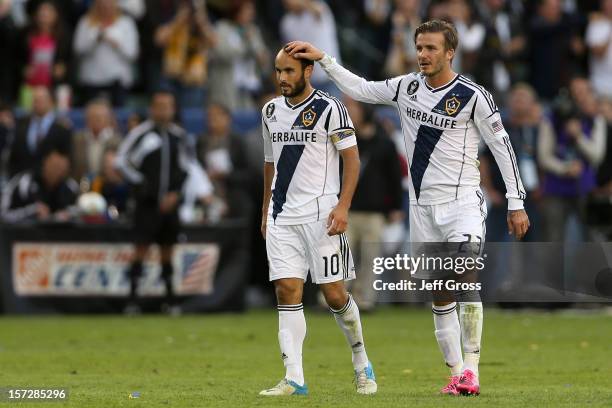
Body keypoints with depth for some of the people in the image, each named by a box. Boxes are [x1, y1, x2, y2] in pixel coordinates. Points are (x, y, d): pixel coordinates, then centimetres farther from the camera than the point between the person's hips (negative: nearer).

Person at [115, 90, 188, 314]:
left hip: (169, 203, 5)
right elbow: (121, 161, -4)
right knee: (142, 247, -9)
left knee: (167, 250, 10)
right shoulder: (141, 133, -6)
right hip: (147, 203, -5)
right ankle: (132, 299, -8)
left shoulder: (178, 135, 10)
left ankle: (170, 299, 17)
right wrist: (140, 184, -7)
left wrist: (175, 193, 3)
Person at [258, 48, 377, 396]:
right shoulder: (271, 111, 12)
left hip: (321, 215, -5)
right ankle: (294, 380, -7)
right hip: (282, 217, 5)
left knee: (334, 294, -2)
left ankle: (361, 361, 21)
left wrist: (343, 205, -17)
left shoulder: (329, 108, -6)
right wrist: (266, 212, 21)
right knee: (287, 292, -5)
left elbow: (352, 158, -7)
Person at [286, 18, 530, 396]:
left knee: (466, 279, -23)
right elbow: (360, 89, 17)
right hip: (423, 205, 5)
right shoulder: (407, 87, 6)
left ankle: (471, 368, -20)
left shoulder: (473, 96, -9)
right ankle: (457, 373, 10)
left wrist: (516, 204, -5)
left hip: (463, 201, -5)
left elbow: (502, 146, -5)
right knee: (440, 295, 5)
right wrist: (323, 59, 9)